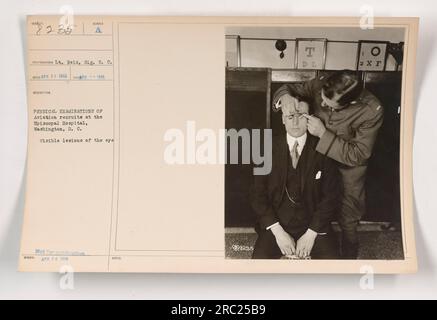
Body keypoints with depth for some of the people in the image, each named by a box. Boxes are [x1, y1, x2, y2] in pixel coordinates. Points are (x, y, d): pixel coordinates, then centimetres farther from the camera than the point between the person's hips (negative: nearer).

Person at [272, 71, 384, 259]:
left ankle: (348, 258, 42)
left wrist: (323, 134, -34)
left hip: (348, 168, -2)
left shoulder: (372, 112, -30)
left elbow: (357, 156, -26)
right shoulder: (320, 86, -22)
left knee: (348, 223, 12)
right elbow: (289, 88, -7)